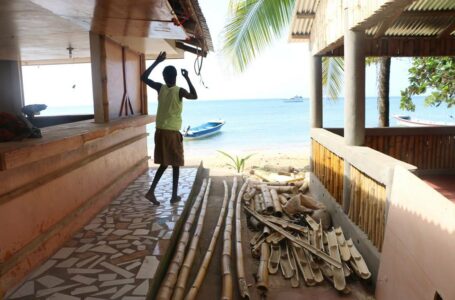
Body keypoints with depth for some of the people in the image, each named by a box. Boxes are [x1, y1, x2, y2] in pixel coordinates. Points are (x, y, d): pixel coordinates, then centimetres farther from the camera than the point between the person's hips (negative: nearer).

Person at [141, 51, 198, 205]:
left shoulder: (160, 88, -1)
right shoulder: (180, 91, -11)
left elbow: (143, 78, 11)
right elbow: (194, 96, 5)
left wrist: (157, 62, 10)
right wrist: (187, 78, 6)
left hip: (160, 131, 4)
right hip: (173, 133, -4)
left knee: (164, 163, 16)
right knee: (175, 164, 8)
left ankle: (151, 191, 6)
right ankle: (174, 195, 15)